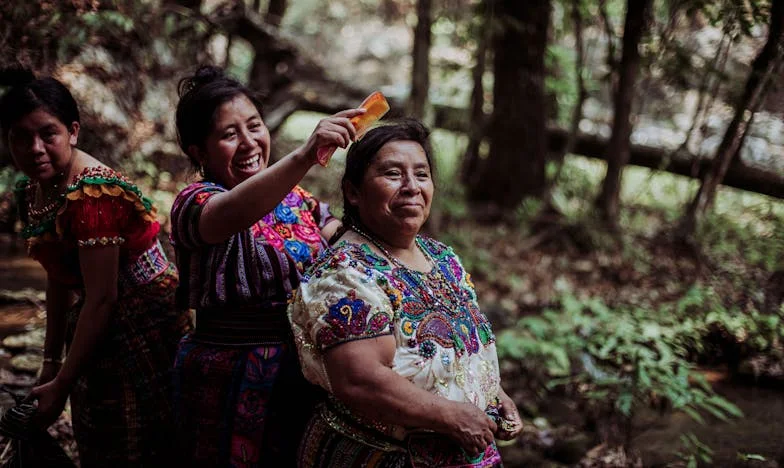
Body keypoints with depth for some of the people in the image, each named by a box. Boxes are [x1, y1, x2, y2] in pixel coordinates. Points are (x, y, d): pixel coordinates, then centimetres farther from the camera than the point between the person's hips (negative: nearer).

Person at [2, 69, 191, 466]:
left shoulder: (92, 195, -24)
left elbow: (102, 299, -23)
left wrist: (61, 385, -17)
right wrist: (51, 363, 13)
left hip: (145, 329, -9)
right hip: (98, 332, 9)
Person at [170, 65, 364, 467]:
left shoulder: (294, 196, 9)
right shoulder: (194, 203, -12)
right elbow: (233, 214, -34)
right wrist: (305, 156, -49)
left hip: (306, 381, 6)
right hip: (236, 386, -6)